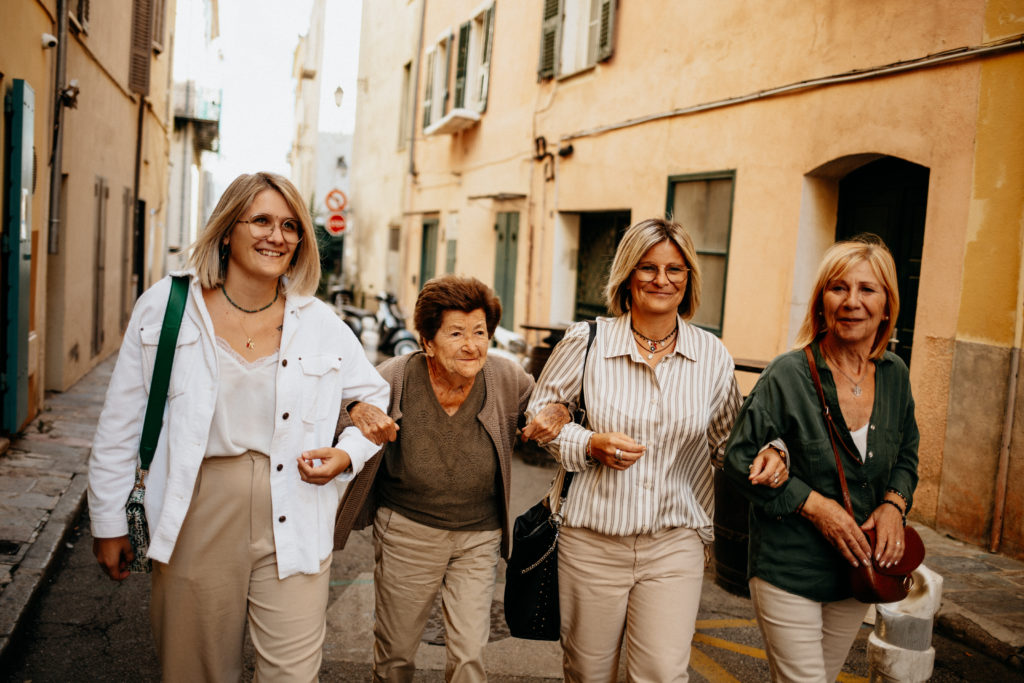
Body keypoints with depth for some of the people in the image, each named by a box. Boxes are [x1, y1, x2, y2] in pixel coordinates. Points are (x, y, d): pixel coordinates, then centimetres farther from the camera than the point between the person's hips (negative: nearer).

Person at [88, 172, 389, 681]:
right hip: (197, 519, 0)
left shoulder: (319, 323, 2)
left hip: (291, 523, 1)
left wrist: (348, 454, -3)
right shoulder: (164, 308, -1)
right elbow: (120, 424, 4)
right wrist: (109, 522, 6)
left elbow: (375, 398, 15)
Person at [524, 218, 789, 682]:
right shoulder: (586, 342, -5)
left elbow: (725, 440, 13)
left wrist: (766, 453, -8)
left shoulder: (712, 356, 1)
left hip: (674, 544, 1)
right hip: (593, 540, 0)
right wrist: (591, 445, -15)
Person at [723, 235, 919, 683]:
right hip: (788, 569, -5)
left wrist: (894, 503, -4)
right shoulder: (788, 375, -15)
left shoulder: (894, 377, 2)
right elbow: (741, 458, -13)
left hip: (858, 570, 6)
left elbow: (906, 456, 16)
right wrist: (813, 504, -18)